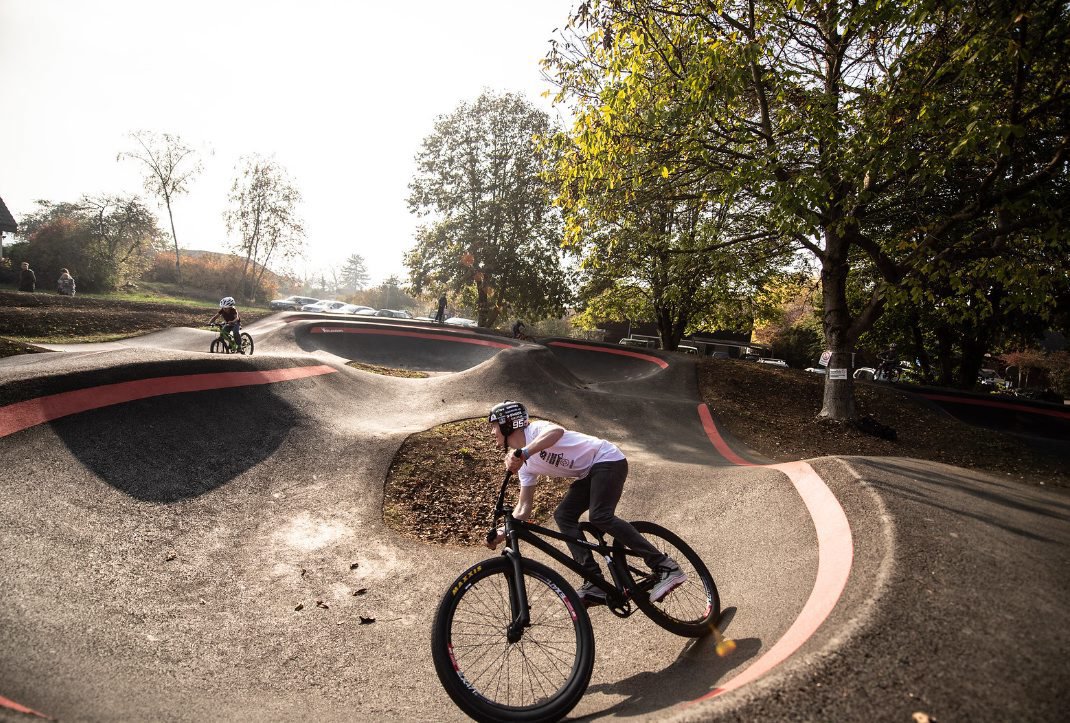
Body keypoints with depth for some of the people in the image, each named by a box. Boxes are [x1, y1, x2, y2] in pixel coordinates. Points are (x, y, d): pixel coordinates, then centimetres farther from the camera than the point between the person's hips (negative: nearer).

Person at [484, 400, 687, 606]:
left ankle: (666, 567, -19)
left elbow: (557, 431, -40)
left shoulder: (535, 429, -15)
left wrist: (522, 453, -49)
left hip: (608, 459, -9)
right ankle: (596, 585, -4)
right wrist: (504, 532, -3)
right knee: (563, 515, -4)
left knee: (600, 517, -24)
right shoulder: (525, 465, 10)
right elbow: (524, 506, 10)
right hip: (589, 474, 9)